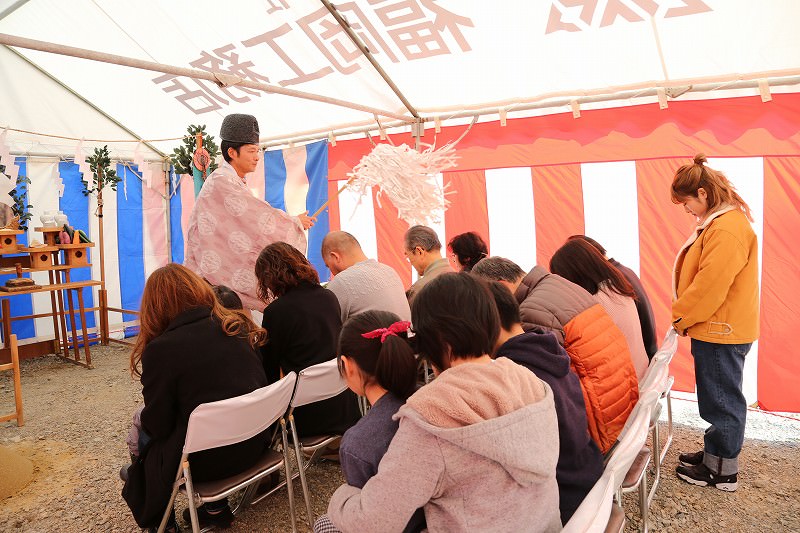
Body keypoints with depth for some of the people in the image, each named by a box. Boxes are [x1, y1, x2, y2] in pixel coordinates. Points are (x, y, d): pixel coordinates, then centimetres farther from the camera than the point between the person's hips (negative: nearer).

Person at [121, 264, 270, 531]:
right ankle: (216, 507, 29)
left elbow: (157, 427, -8)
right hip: (254, 444, 5)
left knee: (141, 432, 19)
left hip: (206, 459, -5)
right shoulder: (238, 327, -2)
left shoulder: (161, 349, -17)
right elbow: (260, 385, 6)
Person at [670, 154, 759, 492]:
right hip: (717, 329, 10)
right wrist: (684, 316, 11)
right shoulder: (721, 222, 12)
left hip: (722, 332, -10)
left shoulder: (727, 229, -22)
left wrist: (681, 317, -11)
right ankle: (714, 452, 34)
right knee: (718, 397, 19)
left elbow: (710, 285, -25)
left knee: (722, 400, 3)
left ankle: (722, 471, 18)